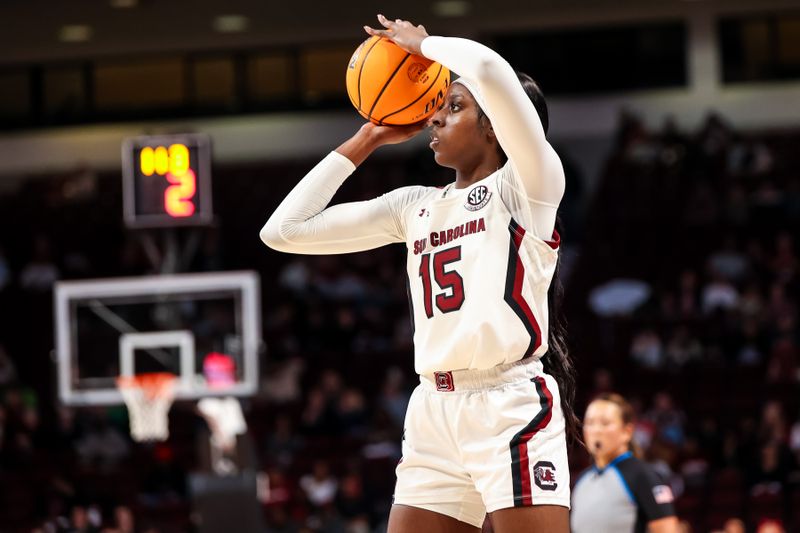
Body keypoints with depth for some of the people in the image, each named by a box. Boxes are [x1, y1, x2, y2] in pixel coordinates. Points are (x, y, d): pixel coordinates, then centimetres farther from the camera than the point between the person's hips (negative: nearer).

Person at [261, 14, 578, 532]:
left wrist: (420, 43, 0)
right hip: (434, 415, 7)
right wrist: (364, 143, 17)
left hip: (513, 411, -6)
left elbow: (489, 69, -19)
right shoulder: (415, 206, 17)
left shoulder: (528, 185, -1)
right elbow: (284, 230, 16)